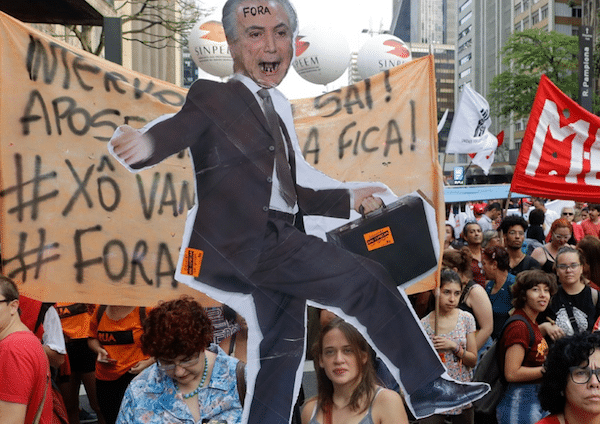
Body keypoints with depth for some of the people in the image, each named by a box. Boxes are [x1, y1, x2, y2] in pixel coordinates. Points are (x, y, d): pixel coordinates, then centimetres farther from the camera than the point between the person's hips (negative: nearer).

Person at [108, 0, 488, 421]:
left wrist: (348, 199, 19)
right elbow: (178, 129, -19)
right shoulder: (213, 96, 1)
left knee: (282, 348, 13)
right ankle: (427, 387, 4)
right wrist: (145, 144, -42)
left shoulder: (280, 109, 23)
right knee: (368, 280, -9)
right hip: (246, 239, -8)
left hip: (276, 244, 8)